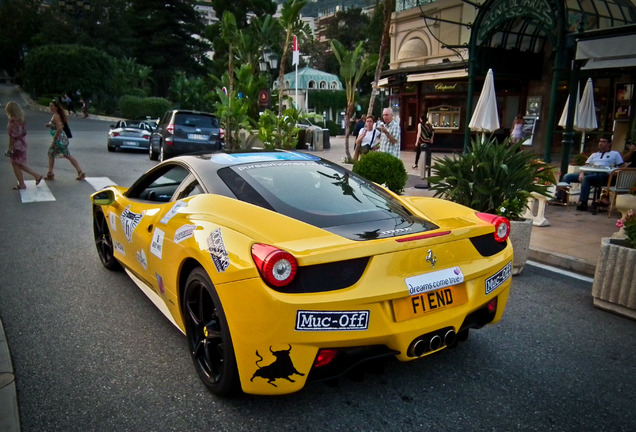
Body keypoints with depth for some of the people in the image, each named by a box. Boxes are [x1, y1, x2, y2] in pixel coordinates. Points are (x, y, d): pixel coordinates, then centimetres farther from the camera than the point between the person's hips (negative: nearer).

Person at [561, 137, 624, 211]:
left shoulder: (615, 154, 20)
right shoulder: (594, 155, 31)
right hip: (589, 172, 5)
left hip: (602, 174, -5)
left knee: (586, 178, -38)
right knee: (567, 177, -15)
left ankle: (583, 203, -36)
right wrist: (581, 173, -3)